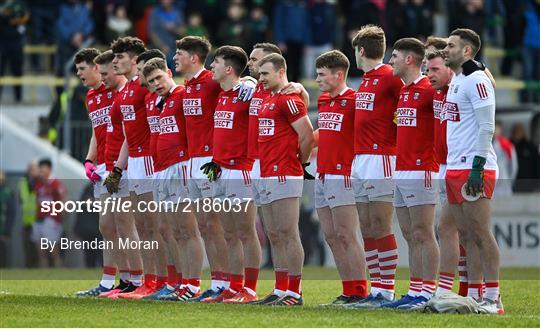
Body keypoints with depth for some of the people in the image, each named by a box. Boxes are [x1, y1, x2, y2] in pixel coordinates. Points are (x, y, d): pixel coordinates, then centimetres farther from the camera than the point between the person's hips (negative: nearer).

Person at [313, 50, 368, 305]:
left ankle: (359, 292, -7)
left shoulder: (354, 100, -11)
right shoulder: (323, 100, 15)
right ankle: (348, 291, 12)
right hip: (322, 176, 9)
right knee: (331, 237, 8)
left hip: (343, 176, -9)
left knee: (346, 236, -9)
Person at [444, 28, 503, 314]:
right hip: (456, 168, 10)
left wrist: (477, 167, -21)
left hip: (473, 169, -10)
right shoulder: (456, 81, 18)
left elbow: (486, 127, -17)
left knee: (481, 234, -10)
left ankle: (492, 299, -9)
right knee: (467, 236, 10)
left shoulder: (476, 80, -11)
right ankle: (474, 295, 13)